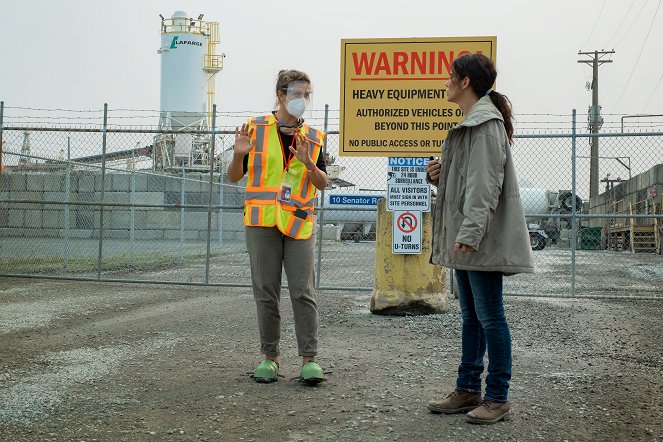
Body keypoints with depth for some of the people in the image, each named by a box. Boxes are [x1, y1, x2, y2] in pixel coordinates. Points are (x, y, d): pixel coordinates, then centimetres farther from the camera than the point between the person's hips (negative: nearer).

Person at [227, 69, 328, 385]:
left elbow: (323, 184, 6)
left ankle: (309, 359, 1)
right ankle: (269, 356, 14)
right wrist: (238, 155, -13)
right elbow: (234, 176, 8)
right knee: (266, 293, 5)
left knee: (303, 292, -5)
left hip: (299, 224, 1)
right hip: (261, 222, 0)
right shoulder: (255, 129, 4)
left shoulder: (313, 137, 9)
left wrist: (309, 164, -13)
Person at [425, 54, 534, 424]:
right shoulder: (472, 122, 20)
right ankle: (468, 390, 22)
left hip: (483, 239, -11)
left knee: (490, 316, -4)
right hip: (466, 237, 11)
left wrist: (470, 230, -26)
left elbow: (485, 182, -20)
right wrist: (438, 174, 5)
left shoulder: (486, 122, -11)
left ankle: (498, 398, 5)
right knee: (471, 316, 14)